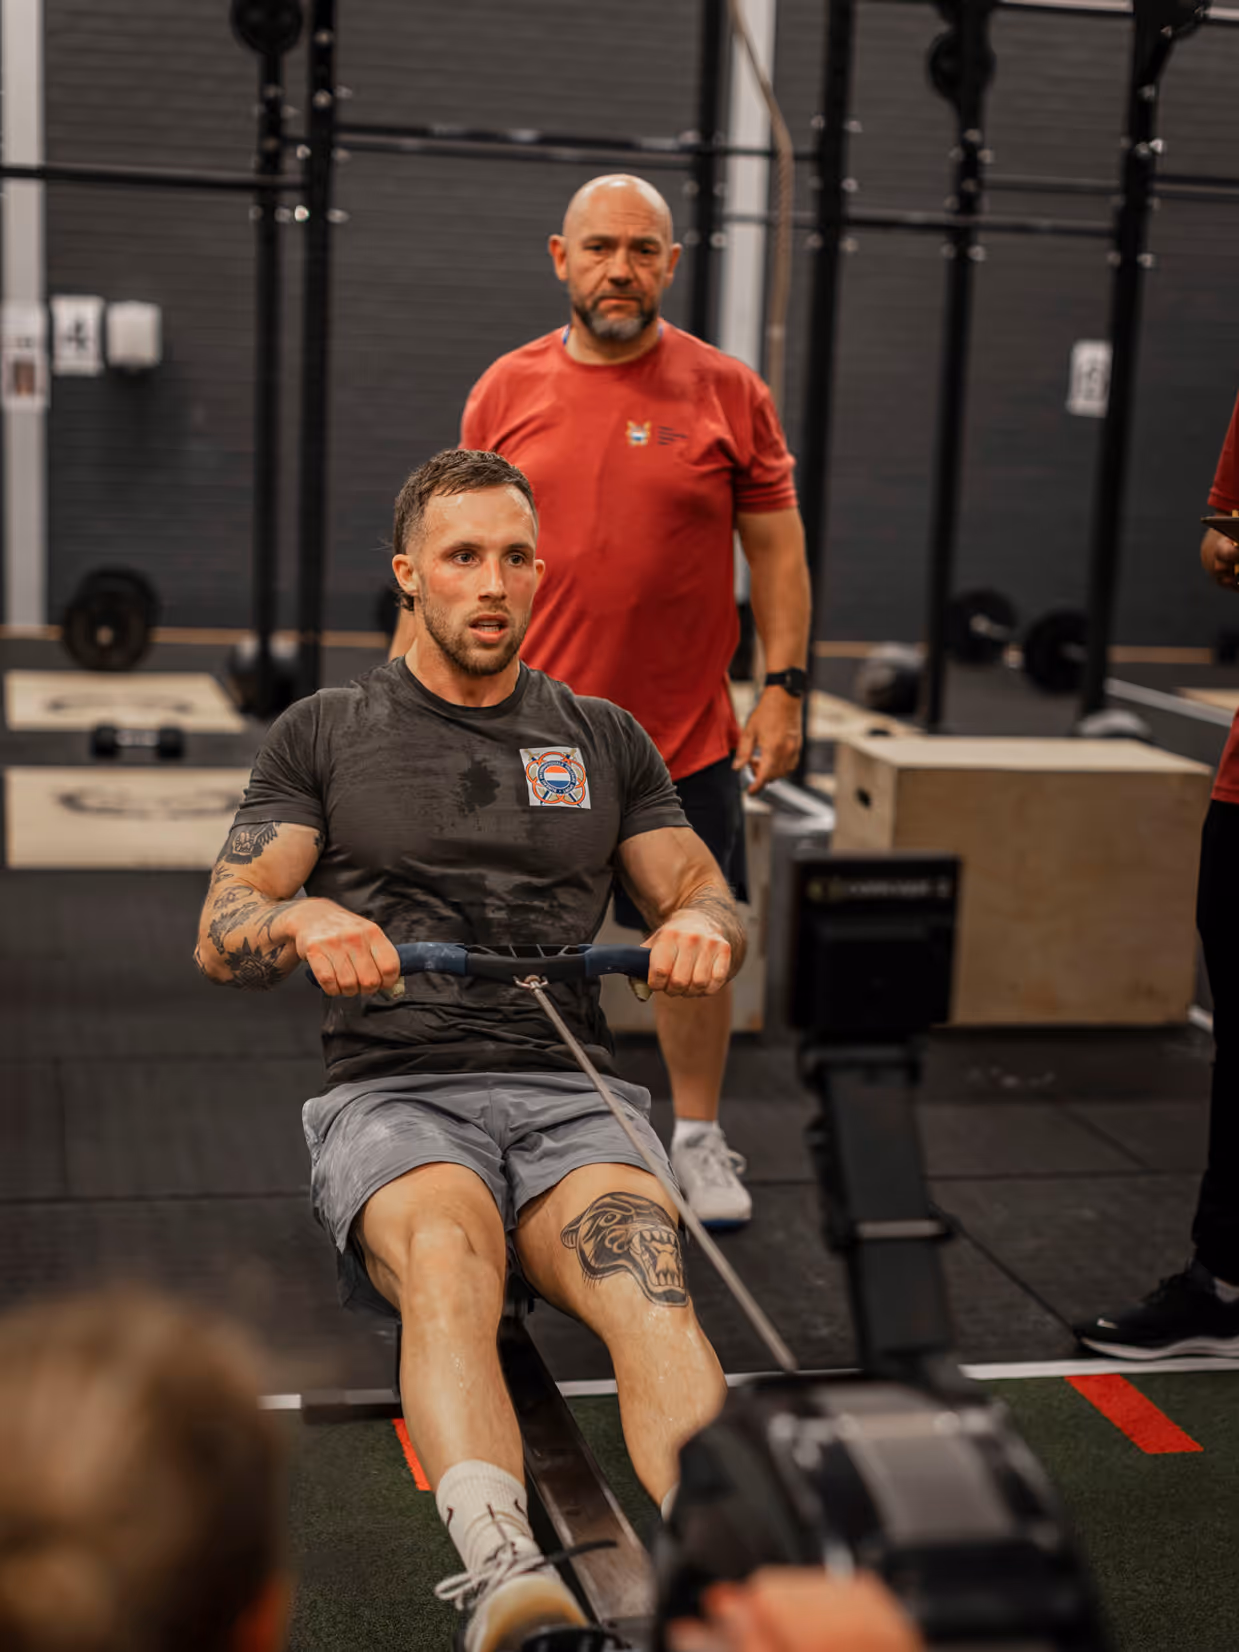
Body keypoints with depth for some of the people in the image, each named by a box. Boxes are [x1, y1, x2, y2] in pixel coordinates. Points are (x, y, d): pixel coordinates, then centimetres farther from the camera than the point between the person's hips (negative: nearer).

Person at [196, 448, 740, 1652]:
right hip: (394, 1093, -1)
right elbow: (221, 935, 6)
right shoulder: (324, 735, 14)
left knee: (650, 1284, -33)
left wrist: (704, 926, -10)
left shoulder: (603, 740, 20)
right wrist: (304, 922, -19)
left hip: (567, 1090, 2)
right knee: (448, 1267, -38)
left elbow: (704, 897, 17)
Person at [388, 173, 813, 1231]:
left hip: (684, 739, -1)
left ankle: (696, 1138, 28)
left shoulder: (727, 391, -1)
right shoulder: (506, 390, 2)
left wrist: (785, 688, -4)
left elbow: (778, 548, 2)